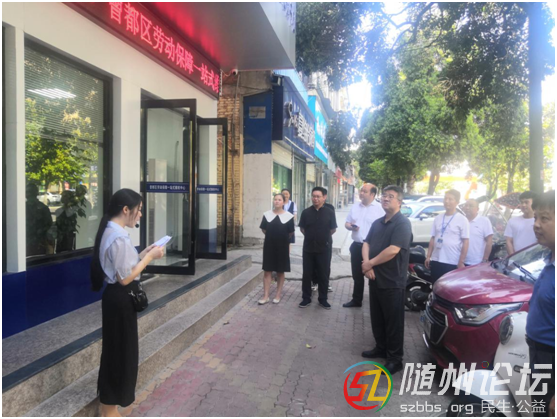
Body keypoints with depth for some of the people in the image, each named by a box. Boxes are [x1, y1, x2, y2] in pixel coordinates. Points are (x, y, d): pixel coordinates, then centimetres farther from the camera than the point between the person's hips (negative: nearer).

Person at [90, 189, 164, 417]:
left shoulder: (110, 231, 7)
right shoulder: (119, 237, -24)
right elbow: (125, 278, -23)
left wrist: (142, 254, 7)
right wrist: (149, 257, -16)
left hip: (116, 297, 10)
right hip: (120, 299, -10)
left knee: (116, 349, 23)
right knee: (119, 351, 5)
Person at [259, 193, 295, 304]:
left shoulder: (289, 216, -7)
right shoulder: (267, 215, -1)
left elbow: (291, 233, 2)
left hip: (282, 246, -1)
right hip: (269, 246, 2)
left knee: (280, 272, 9)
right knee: (267, 271, 4)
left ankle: (278, 295, 20)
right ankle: (266, 296, 11)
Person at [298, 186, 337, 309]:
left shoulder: (329, 212, -5)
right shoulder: (306, 212, -1)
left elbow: (333, 230, 4)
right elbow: (302, 229, 10)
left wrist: (323, 237, 10)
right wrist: (311, 236, 9)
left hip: (324, 248, -1)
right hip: (308, 248, 1)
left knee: (323, 275, 9)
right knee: (307, 274, 8)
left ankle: (323, 299, 23)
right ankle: (306, 298, 21)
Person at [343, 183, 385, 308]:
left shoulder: (380, 208, -9)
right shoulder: (355, 206, 10)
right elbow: (346, 223, 15)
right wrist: (350, 226, -8)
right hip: (356, 245, 6)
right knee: (357, 275, 15)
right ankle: (356, 300, 29)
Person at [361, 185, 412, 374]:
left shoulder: (403, 223, -14)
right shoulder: (377, 223, 12)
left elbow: (393, 250, -23)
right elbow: (366, 244, 9)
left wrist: (370, 263, -13)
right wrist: (367, 264, -10)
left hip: (392, 282, -7)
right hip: (375, 279, 8)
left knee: (393, 321, 3)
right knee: (377, 318, 18)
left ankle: (395, 358, 16)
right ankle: (381, 348, 34)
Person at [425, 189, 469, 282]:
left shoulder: (462, 220, -5)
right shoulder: (438, 218, 10)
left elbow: (465, 242, -8)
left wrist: (461, 262, -13)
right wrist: (428, 256, 8)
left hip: (453, 263, -5)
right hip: (436, 260, 5)